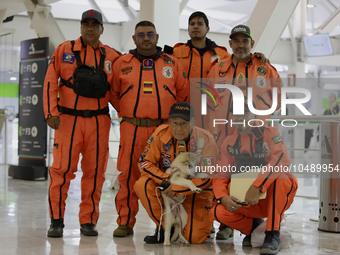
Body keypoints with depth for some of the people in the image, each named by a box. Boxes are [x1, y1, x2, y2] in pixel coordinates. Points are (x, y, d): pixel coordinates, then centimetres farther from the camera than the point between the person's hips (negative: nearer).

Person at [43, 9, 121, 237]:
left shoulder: (111, 56, 9)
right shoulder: (64, 50, 5)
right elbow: (50, 82, 1)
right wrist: (51, 113, -7)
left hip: (99, 121, 2)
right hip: (68, 118, -2)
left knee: (95, 171, 3)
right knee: (62, 168, -6)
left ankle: (88, 221, 13)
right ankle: (56, 220, 5)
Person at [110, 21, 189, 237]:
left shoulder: (173, 64, 10)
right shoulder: (122, 64, 9)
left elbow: (183, 94, 14)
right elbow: (114, 93, 16)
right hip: (132, 130, 0)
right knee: (128, 176, -2)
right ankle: (125, 222, 9)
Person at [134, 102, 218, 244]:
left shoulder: (205, 140, -20)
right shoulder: (161, 133, -13)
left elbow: (206, 178, -21)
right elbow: (145, 162, -8)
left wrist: (175, 189, -26)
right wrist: (165, 180, -24)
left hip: (196, 190, -3)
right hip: (168, 185, 3)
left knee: (194, 237, -20)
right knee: (142, 185, -28)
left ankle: (206, 221, 20)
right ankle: (164, 227, -7)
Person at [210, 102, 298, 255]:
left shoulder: (268, 132, -9)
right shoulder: (229, 141, 5)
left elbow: (283, 158, -28)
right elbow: (220, 174, 3)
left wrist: (256, 187, -37)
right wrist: (223, 197, -20)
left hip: (275, 196, -4)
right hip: (245, 201, 4)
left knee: (278, 176, -35)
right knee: (218, 212, -21)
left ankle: (273, 234, -24)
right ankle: (254, 227, 11)